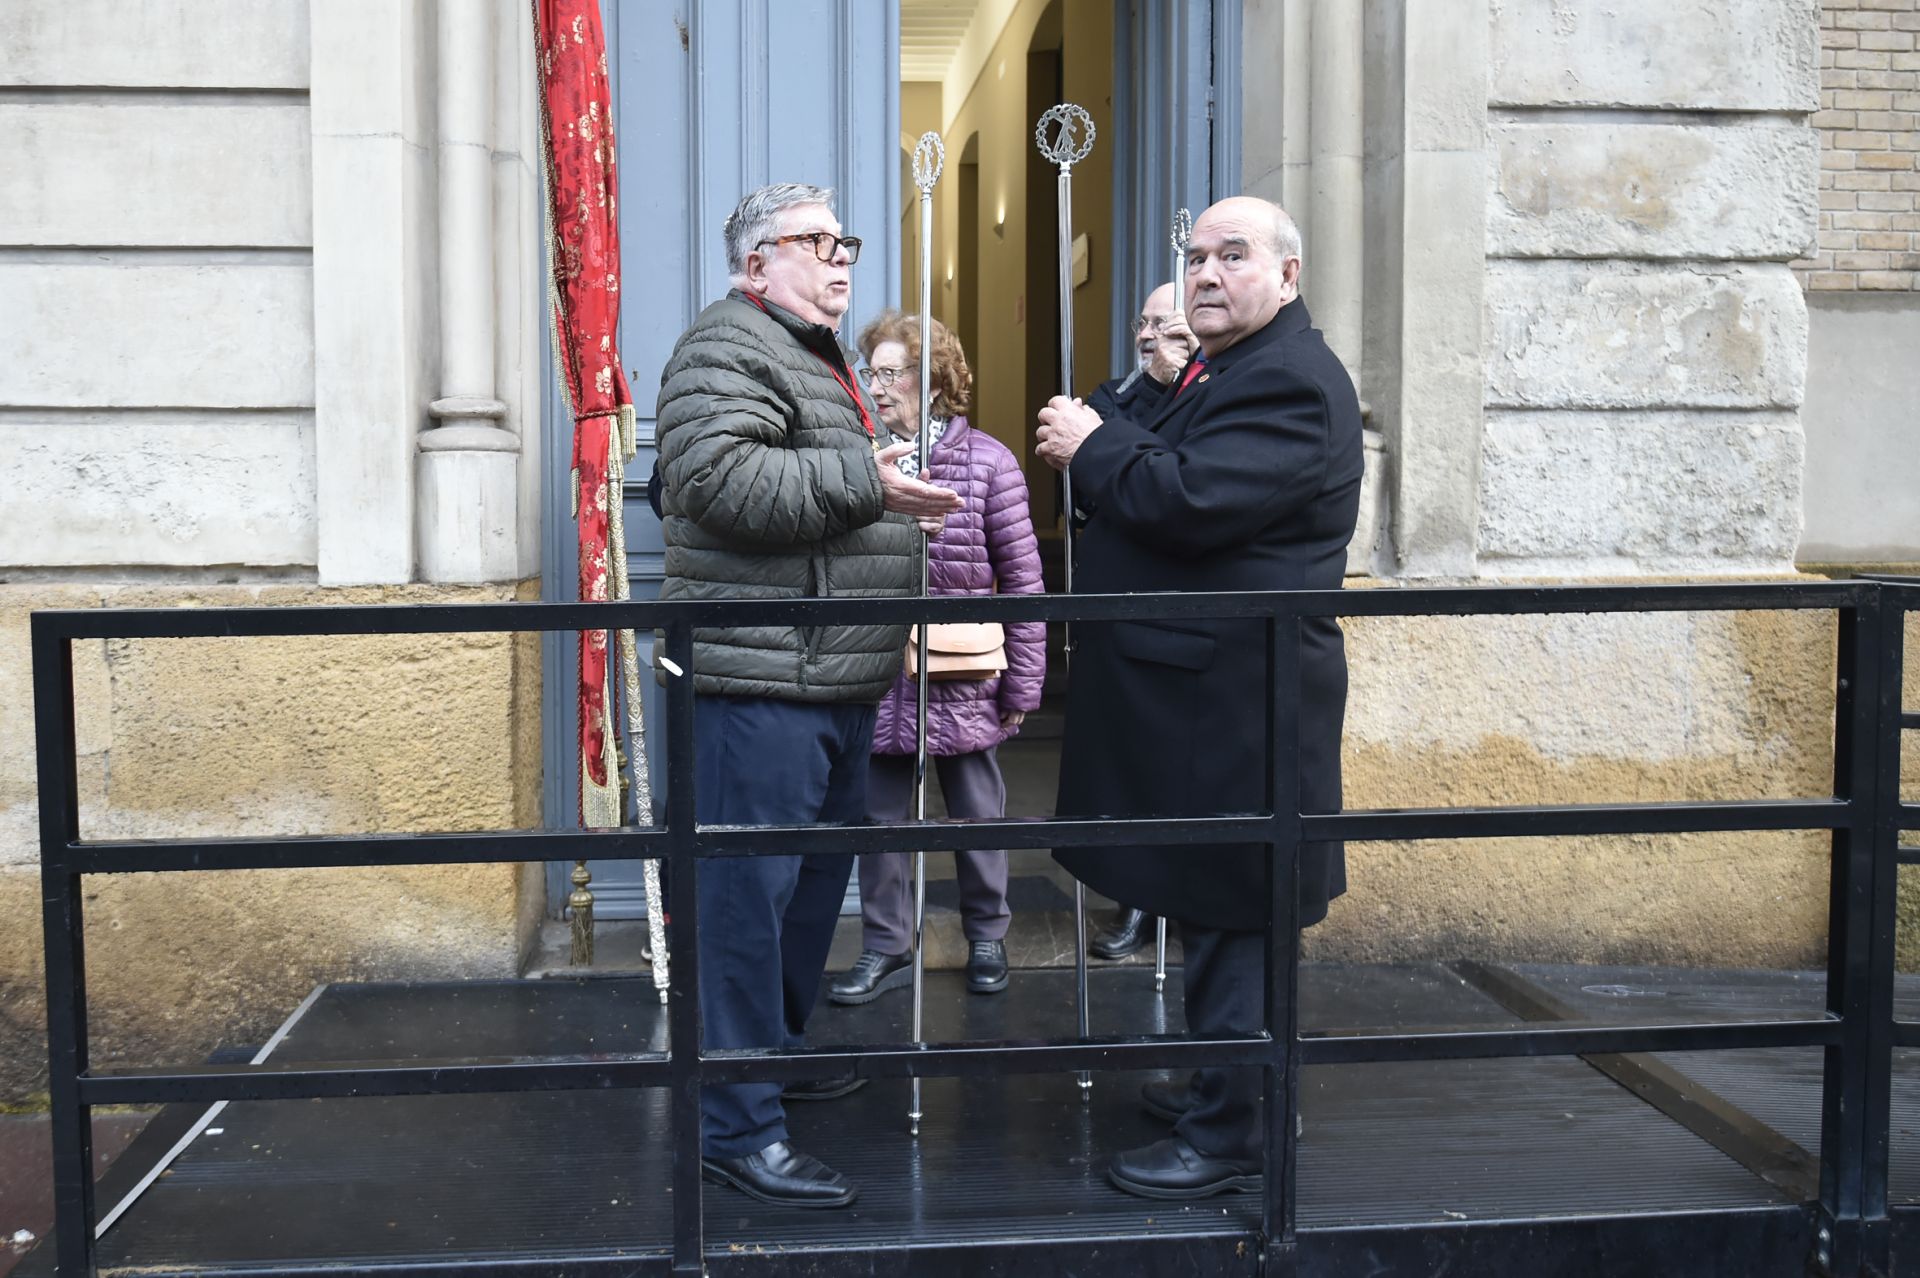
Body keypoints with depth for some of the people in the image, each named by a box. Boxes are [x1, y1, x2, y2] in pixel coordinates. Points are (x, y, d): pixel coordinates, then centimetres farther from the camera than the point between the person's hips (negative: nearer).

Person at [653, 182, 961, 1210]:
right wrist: (860, 483, -22)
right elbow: (717, 478, -26)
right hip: (758, 683, -11)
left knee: (818, 875, 20)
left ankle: (775, 1051, 36)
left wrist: (896, 506, 25)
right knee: (750, 894, -9)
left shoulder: (819, 357, 24)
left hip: (836, 683, 11)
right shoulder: (728, 348, -9)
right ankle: (735, 1125, -4)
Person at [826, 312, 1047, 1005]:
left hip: (964, 686, -2)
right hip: (879, 682, 2)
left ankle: (987, 938, 31)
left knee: (978, 815, 13)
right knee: (878, 817, 9)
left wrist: (1021, 685, -5)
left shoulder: (987, 461, -7)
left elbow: (1022, 578, -5)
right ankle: (885, 948, 24)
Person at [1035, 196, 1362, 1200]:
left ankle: (1230, 1138, 8)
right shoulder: (1215, 370, 20)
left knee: (1231, 912, -2)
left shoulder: (1290, 381, -16)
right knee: (1207, 902, 19)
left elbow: (1191, 500, -26)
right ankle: (1217, 1087, 34)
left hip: (1235, 697, -11)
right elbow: (1155, 479, 20)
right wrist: (1101, 444, 2)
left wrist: (1092, 446, -13)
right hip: (1187, 690, 11)